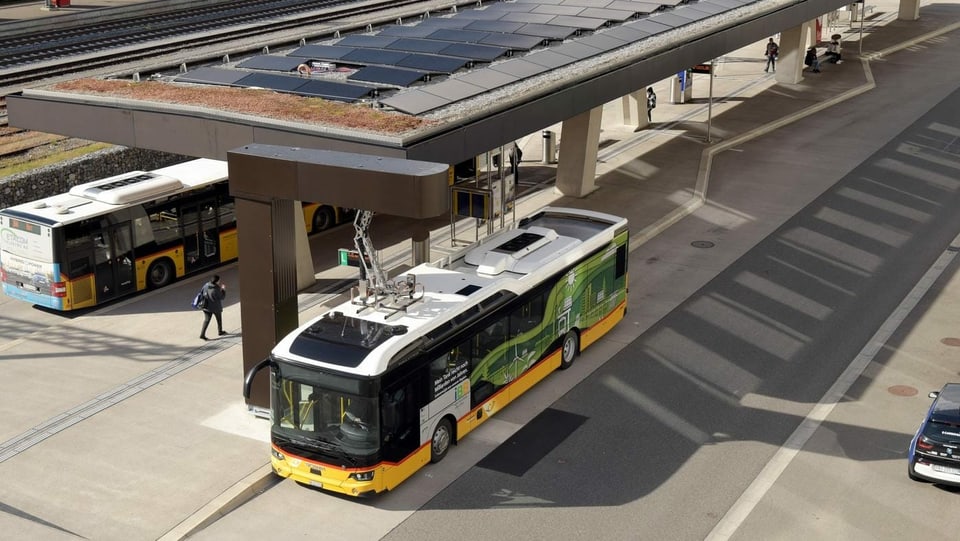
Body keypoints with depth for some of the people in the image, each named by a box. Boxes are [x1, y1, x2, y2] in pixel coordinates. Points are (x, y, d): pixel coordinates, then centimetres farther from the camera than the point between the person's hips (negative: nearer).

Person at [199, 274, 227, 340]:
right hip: (216, 308, -5)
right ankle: (220, 331, 40)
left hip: (207, 307, 5)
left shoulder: (206, 285, -9)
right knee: (219, 319, 20)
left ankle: (202, 335, 2)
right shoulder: (216, 290, -28)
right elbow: (222, 297, -16)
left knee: (206, 320, 9)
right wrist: (224, 289, 0)